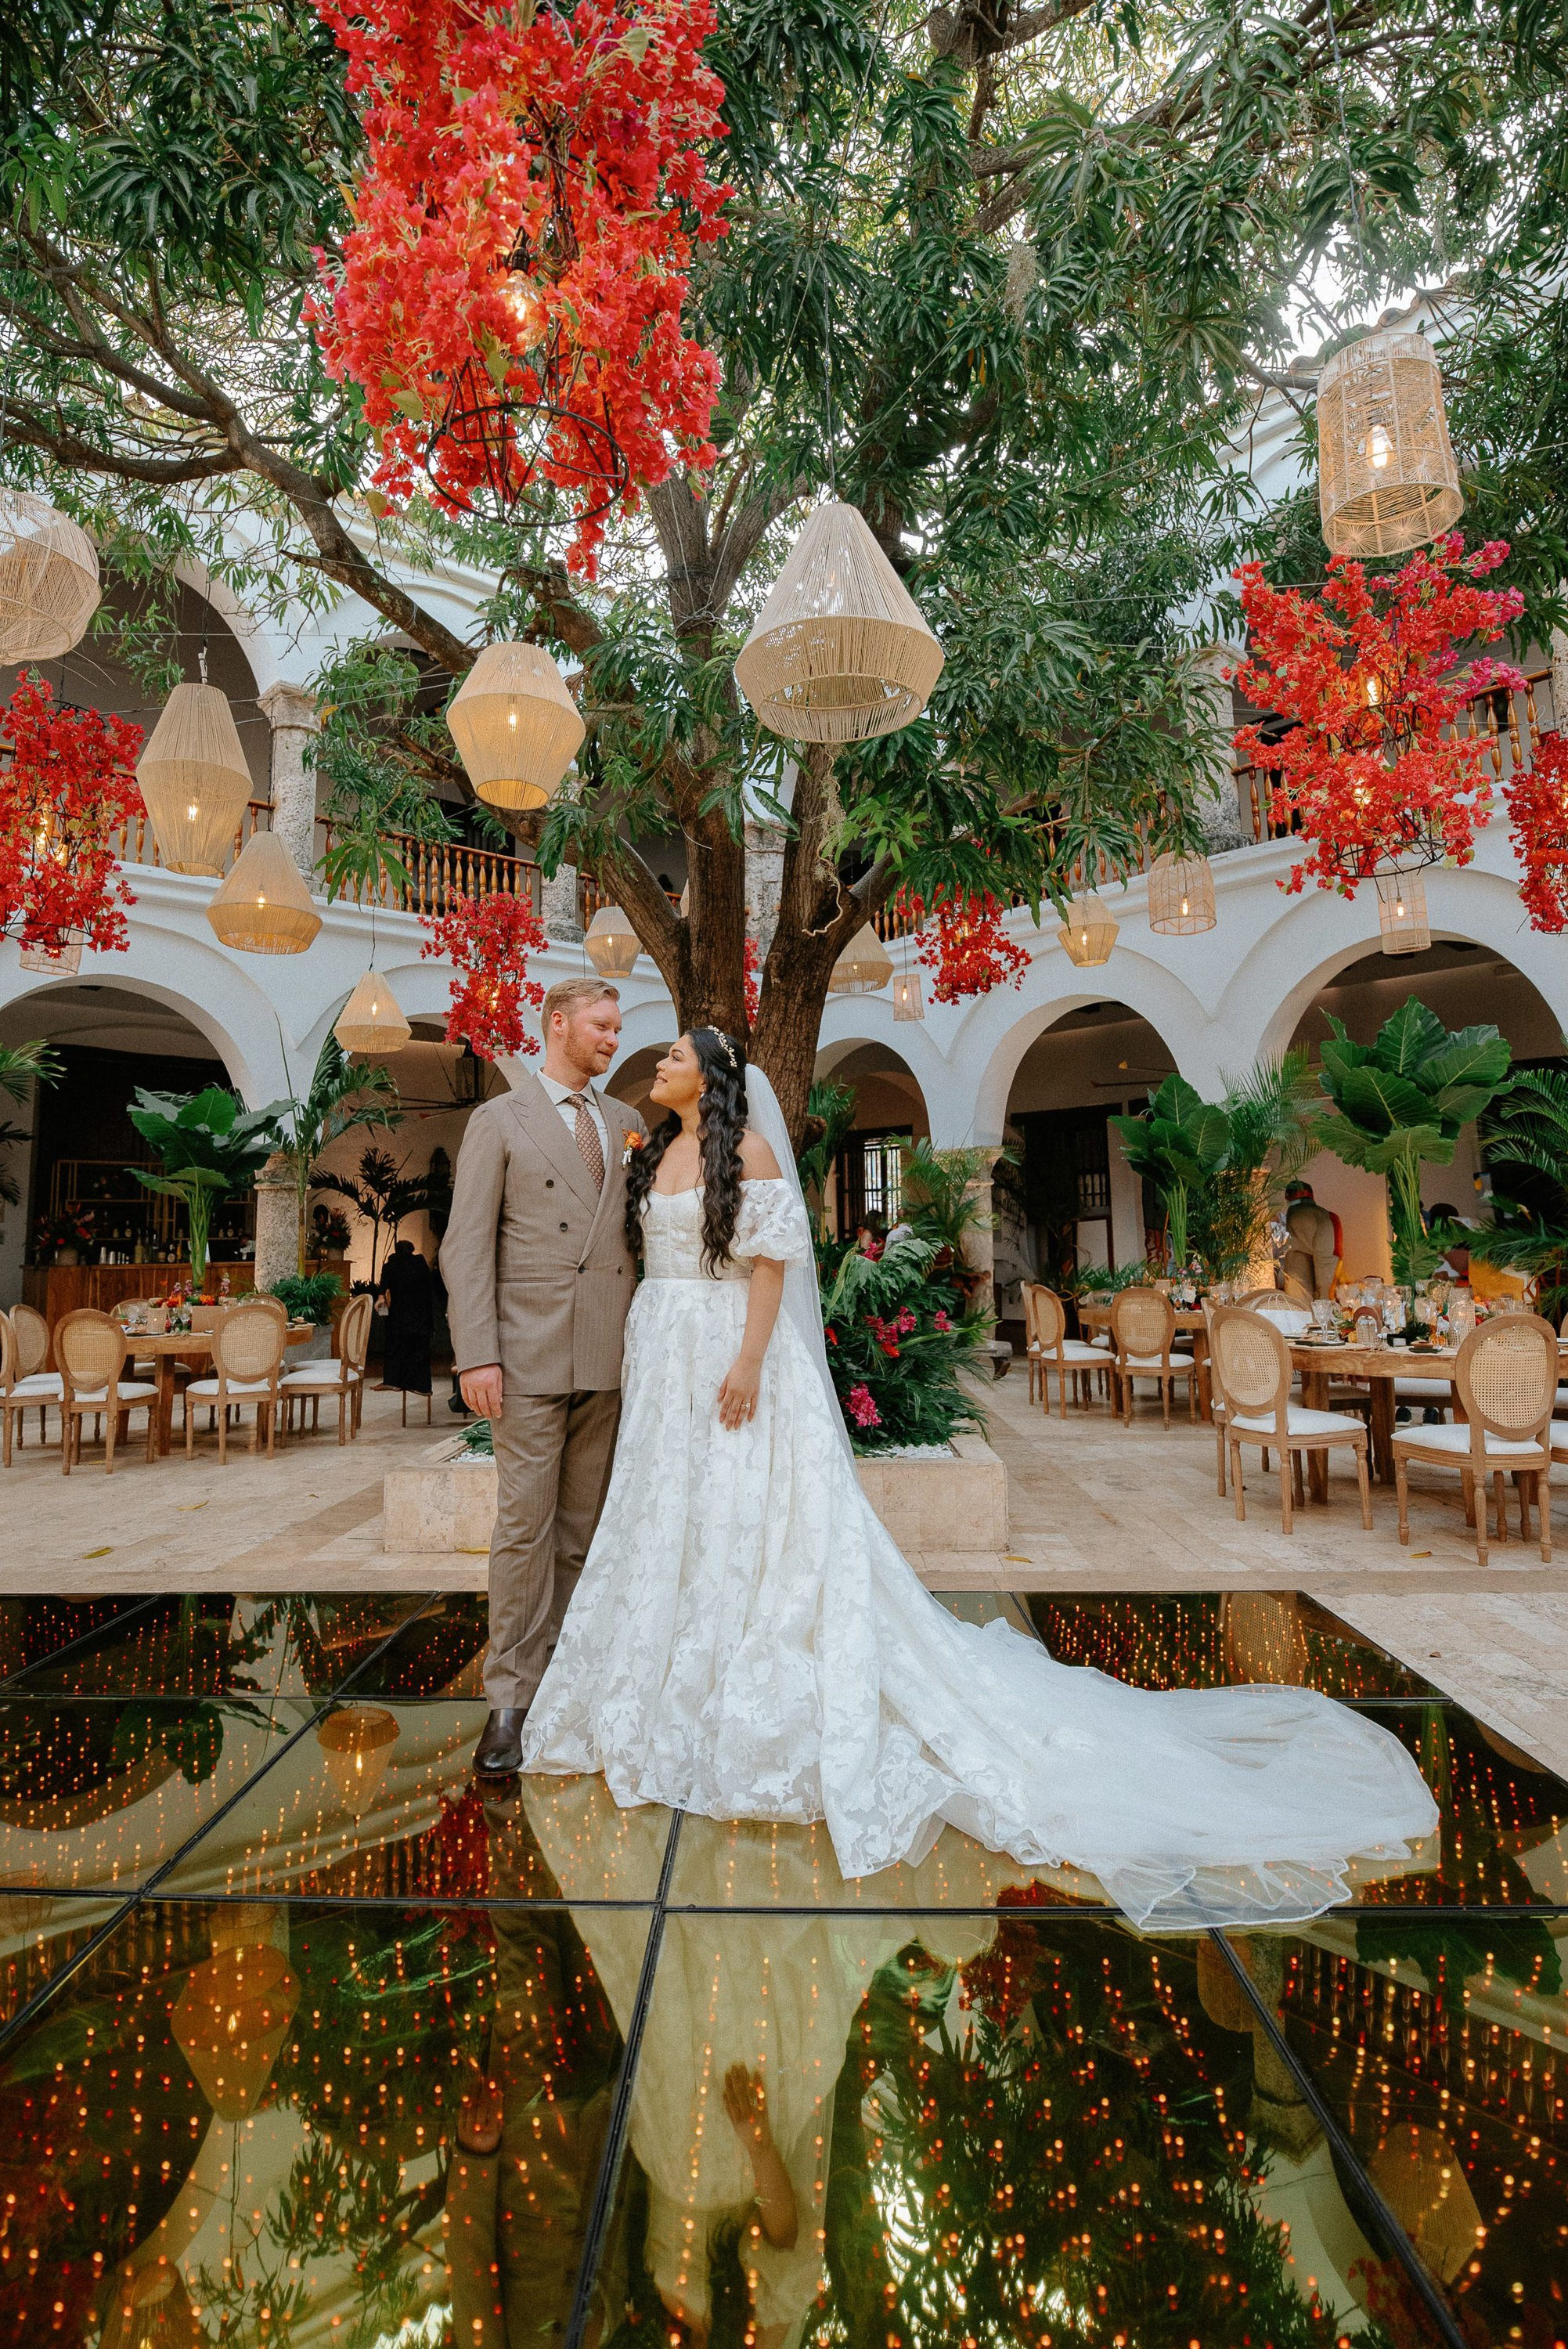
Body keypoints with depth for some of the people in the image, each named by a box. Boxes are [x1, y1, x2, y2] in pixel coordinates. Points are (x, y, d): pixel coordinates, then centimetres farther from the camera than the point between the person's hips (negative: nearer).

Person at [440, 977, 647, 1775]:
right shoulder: (499, 1121, 2)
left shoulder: (628, 1125, 14)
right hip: (532, 1355, -4)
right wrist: (476, 1356, -12)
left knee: (585, 1524, 11)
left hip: (611, 1357, 4)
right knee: (525, 1525, 1)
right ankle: (510, 1698, 14)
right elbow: (467, 1245, -4)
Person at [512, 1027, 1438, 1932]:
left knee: (747, 1525, -2)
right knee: (667, 1525, 14)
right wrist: (645, 1365, 15)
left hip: (730, 1354, -8)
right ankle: (667, 1703, 30)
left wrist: (749, 1361, -22)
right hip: (663, 1361, 8)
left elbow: (772, 1261, -15)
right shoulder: (656, 1155, 15)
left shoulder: (748, 1148, -9)